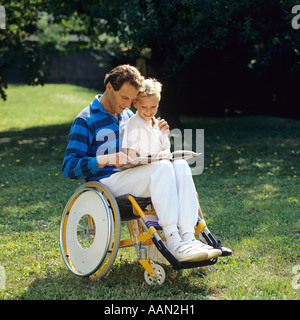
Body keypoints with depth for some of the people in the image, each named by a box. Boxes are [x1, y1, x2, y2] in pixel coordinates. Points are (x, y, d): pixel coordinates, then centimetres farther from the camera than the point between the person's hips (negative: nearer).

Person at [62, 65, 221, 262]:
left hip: (131, 178, 7)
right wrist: (106, 160, -29)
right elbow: (69, 167, -13)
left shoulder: (128, 116, 19)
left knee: (180, 166, -19)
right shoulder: (86, 120, -4)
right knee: (162, 168, -29)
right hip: (105, 183, -7)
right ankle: (173, 243, -34)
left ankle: (188, 236, -30)